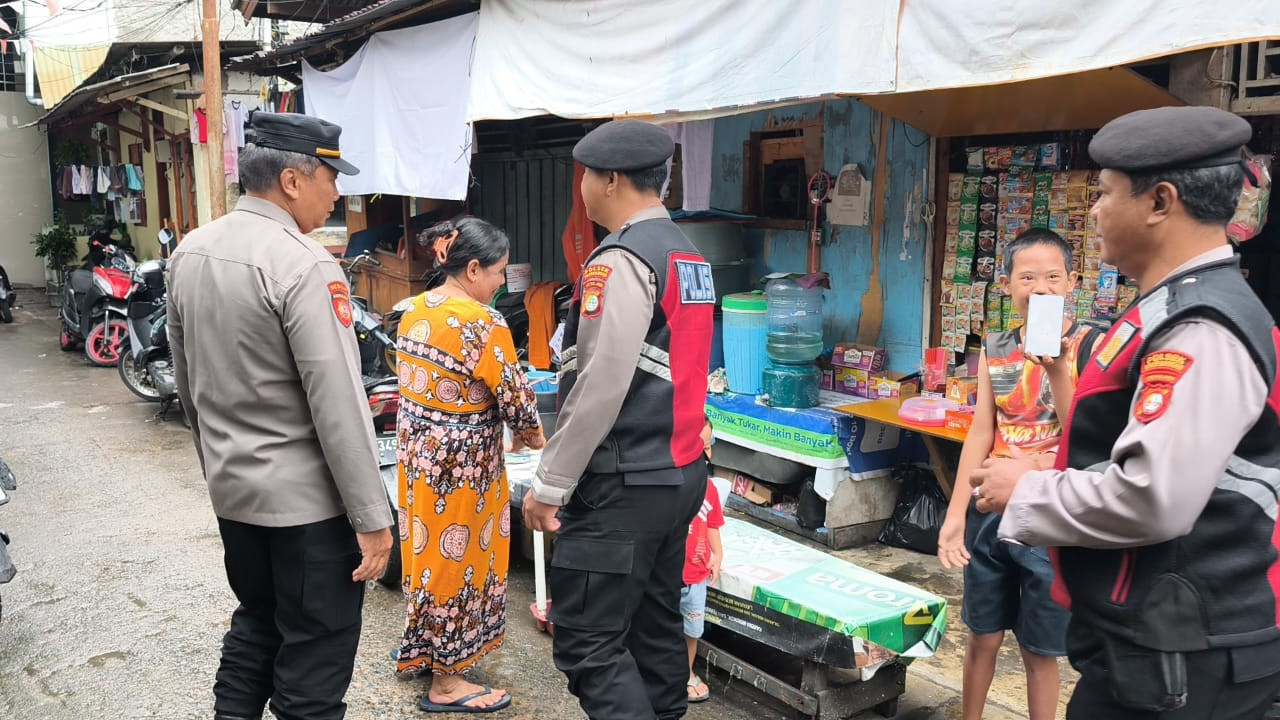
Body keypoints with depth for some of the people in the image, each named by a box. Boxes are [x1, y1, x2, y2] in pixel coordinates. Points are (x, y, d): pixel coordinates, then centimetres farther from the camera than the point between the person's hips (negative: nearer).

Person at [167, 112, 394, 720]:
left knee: (255, 624, 25)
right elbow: (338, 407, -23)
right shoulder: (304, 266, -21)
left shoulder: (189, 252, 5)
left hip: (231, 488, 8)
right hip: (306, 498, -8)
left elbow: (186, 380, 13)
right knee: (316, 654, 6)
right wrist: (373, 517, -17)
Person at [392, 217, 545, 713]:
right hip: (460, 460, -8)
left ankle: (418, 650, 38)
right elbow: (512, 393, -16)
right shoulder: (481, 323, -21)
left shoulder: (414, 311, 5)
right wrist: (534, 436, 3)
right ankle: (446, 681, 18)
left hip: (418, 447, 8)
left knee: (428, 550, 21)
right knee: (457, 558, 4)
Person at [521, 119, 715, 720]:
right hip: (681, 470, 9)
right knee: (656, 625, 17)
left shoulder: (621, 259, -15)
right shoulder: (688, 254, 13)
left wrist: (550, 484, -14)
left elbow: (600, 387, -20)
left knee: (587, 641, -4)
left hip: (625, 486, -9)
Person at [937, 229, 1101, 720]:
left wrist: (1057, 370, -28)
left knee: (1040, 650, 9)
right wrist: (955, 515, 2)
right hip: (992, 510, 4)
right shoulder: (995, 350, 3)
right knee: (981, 636, 17)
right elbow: (980, 433, 5)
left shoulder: (1090, 347, -9)